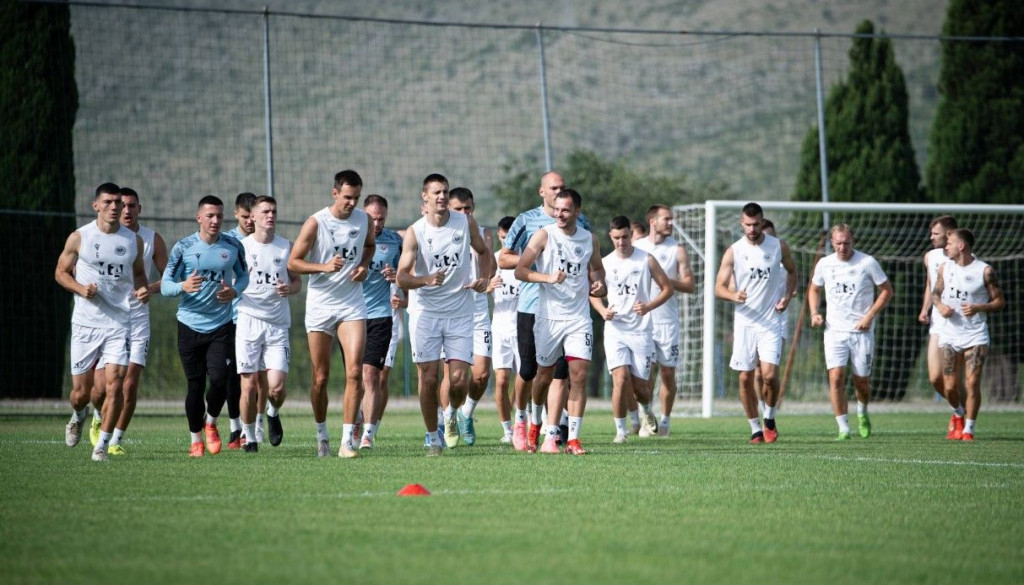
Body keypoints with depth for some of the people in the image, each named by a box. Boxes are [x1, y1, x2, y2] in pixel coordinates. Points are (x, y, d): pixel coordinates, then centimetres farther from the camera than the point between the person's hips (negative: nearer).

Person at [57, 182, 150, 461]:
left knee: (115, 384, -13)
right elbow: (61, 272, 5)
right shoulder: (79, 237, -2)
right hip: (85, 323, -1)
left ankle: (102, 445, -2)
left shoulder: (133, 240, 5)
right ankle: (78, 416, 42)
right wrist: (80, 288, -13)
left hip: (119, 323, 1)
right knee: (81, 391, 5)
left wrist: (143, 289, -3)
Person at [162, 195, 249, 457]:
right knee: (195, 384, 3)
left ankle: (210, 423, 17)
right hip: (190, 325, -1)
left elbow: (243, 275, 17)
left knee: (220, 380, -13)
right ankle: (195, 439, 19)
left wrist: (235, 290, -6)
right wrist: (183, 286, -25)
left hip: (222, 326, 1)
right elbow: (165, 286, -3)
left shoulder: (233, 247, 2)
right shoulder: (183, 247, -4)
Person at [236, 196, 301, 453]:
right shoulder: (240, 247, 3)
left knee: (276, 387, -9)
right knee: (249, 385, -4)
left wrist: (289, 289, -6)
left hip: (278, 324, 1)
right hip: (248, 321, -1)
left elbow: (297, 281, 16)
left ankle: (273, 414, 25)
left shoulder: (286, 247, 8)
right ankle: (250, 438, 12)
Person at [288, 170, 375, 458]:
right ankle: (322, 436, 24)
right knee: (321, 378, 5)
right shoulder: (316, 223, -9)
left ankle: (347, 441, -12)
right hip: (319, 306, -2)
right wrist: (324, 266, -22)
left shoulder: (364, 220, 2)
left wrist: (364, 266, 3)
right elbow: (293, 262, -7)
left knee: (354, 372, -13)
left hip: (352, 304, 2)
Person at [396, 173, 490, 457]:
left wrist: (483, 278, 0)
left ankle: (452, 414, 27)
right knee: (428, 377, -3)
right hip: (425, 311, -1)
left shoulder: (466, 223, 0)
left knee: (459, 380, -6)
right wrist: (427, 279, -31)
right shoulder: (414, 232, -7)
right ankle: (432, 438, 12)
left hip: (460, 311, 2)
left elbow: (482, 252, 18)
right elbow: (402, 277, -12)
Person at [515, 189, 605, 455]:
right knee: (544, 376, 5)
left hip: (579, 318, 2)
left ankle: (573, 438, -6)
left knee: (579, 375, -8)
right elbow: (520, 271, -7)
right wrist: (548, 277, -21)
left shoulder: (590, 239, 7)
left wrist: (599, 283, 4)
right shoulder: (544, 235, -4)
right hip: (548, 316, -2)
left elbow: (596, 268, 26)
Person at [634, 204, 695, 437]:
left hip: (668, 319, 1)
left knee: (668, 372, 2)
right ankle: (646, 416, 3)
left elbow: (690, 284, 3)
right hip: (642, 319, 0)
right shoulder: (636, 248, 7)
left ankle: (665, 419, 14)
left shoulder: (677, 250, 5)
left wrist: (669, 281, -14)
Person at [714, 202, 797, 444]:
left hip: (772, 321, -1)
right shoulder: (733, 252, -2)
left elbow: (792, 271, 18)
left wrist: (787, 296, 1)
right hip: (744, 322, 1)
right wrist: (734, 295, -26)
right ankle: (755, 428, 14)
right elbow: (719, 288, -5)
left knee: (770, 375, -13)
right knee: (745, 378, 1)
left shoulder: (778, 246, 1)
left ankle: (770, 418, 13)